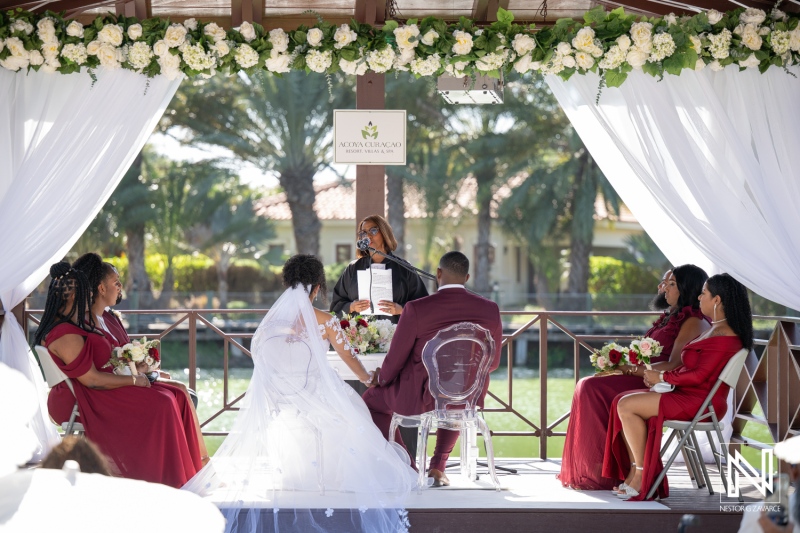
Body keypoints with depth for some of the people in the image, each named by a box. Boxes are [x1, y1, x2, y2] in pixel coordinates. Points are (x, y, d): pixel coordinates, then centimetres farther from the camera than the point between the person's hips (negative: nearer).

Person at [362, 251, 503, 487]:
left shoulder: (416, 309, -17)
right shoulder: (490, 310, -8)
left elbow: (395, 361, -7)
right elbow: (492, 362, 5)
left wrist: (381, 377, 16)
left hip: (420, 397, -3)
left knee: (372, 400, 25)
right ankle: (438, 467, 33)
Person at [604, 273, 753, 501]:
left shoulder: (724, 337, -16)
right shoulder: (714, 328, 18)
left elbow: (699, 376, -21)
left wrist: (663, 377, -9)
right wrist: (658, 375, 3)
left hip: (699, 402, -11)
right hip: (686, 394, 11)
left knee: (627, 406, -19)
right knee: (621, 401, 0)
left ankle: (641, 475, -12)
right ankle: (634, 472, -7)